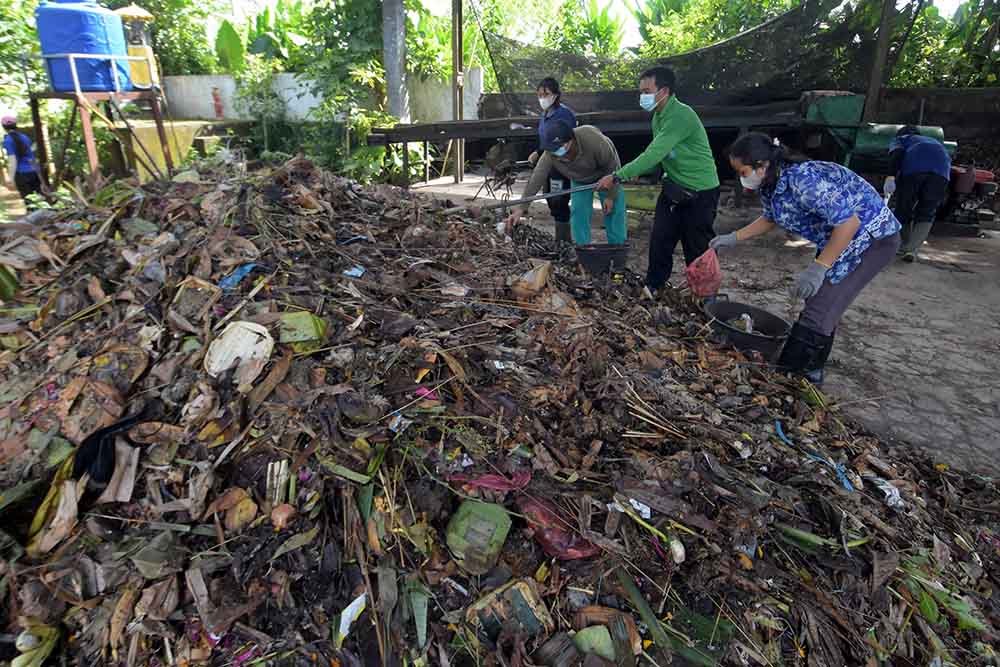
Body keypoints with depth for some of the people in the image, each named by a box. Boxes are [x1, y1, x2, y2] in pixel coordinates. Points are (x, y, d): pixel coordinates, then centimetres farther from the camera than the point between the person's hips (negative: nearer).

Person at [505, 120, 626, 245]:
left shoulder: (593, 140, -41)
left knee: (614, 210, -8)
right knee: (578, 211, -9)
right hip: (580, 180, 3)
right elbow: (536, 180, -33)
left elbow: (612, 166, -27)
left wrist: (610, 196, -22)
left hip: (605, 175, -3)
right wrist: (520, 209, -38)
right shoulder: (549, 153, -33)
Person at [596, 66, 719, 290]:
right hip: (674, 187, 8)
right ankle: (651, 290, 18)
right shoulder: (658, 116, 6)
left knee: (697, 248, 1)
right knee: (659, 241, 7)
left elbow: (654, 154, -29)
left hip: (700, 191, -8)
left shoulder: (681, 115, -23)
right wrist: (640, 173, -4)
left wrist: (617, 176, -29)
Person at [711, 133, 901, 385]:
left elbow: (849, 222, -33)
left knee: (821, 309, -13)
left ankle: (789, 373, -3)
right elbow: (770, 218, 15)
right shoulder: (768, 184, -6)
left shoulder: (802, 180, -34)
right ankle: (811, 372, 28)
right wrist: (733, 238, 6)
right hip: (838, 236, 10)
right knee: (820, 302, 15)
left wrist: (818, 268, -31)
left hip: (872, 237, -10)